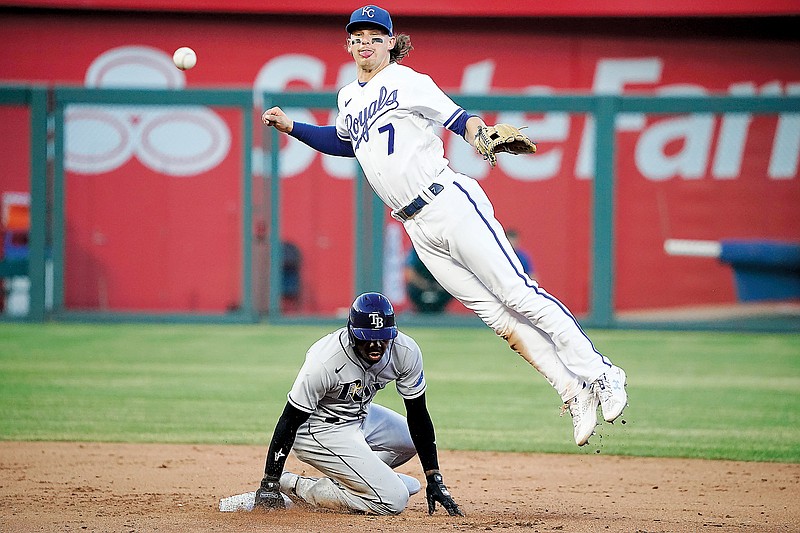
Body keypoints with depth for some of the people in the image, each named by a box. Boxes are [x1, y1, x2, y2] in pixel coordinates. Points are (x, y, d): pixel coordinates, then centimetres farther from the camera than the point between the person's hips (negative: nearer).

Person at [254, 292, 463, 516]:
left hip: (362, 417, 8)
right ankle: (294, 486, -7)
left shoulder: (406, 352, -18)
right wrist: (269, 485, -24)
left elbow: (417, 415, -8)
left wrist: (434, 479, -9)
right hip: (320, 429, -8)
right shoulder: (324, 362, -33)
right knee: (393, 499, -16)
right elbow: (290, 421, -25)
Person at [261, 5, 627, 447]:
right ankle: (573, 394, -1)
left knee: (517, 294, -14)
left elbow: (458, 118, -15)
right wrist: (290, 127, 29)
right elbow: (344, 142, 37)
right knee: (492, 312, -1)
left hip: (449, 204, -6)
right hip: (419, 228, 6)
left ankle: (599, 374, -11)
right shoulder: (348, 98, 17)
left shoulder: (406, 82, -4)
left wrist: (479, 135, -35)